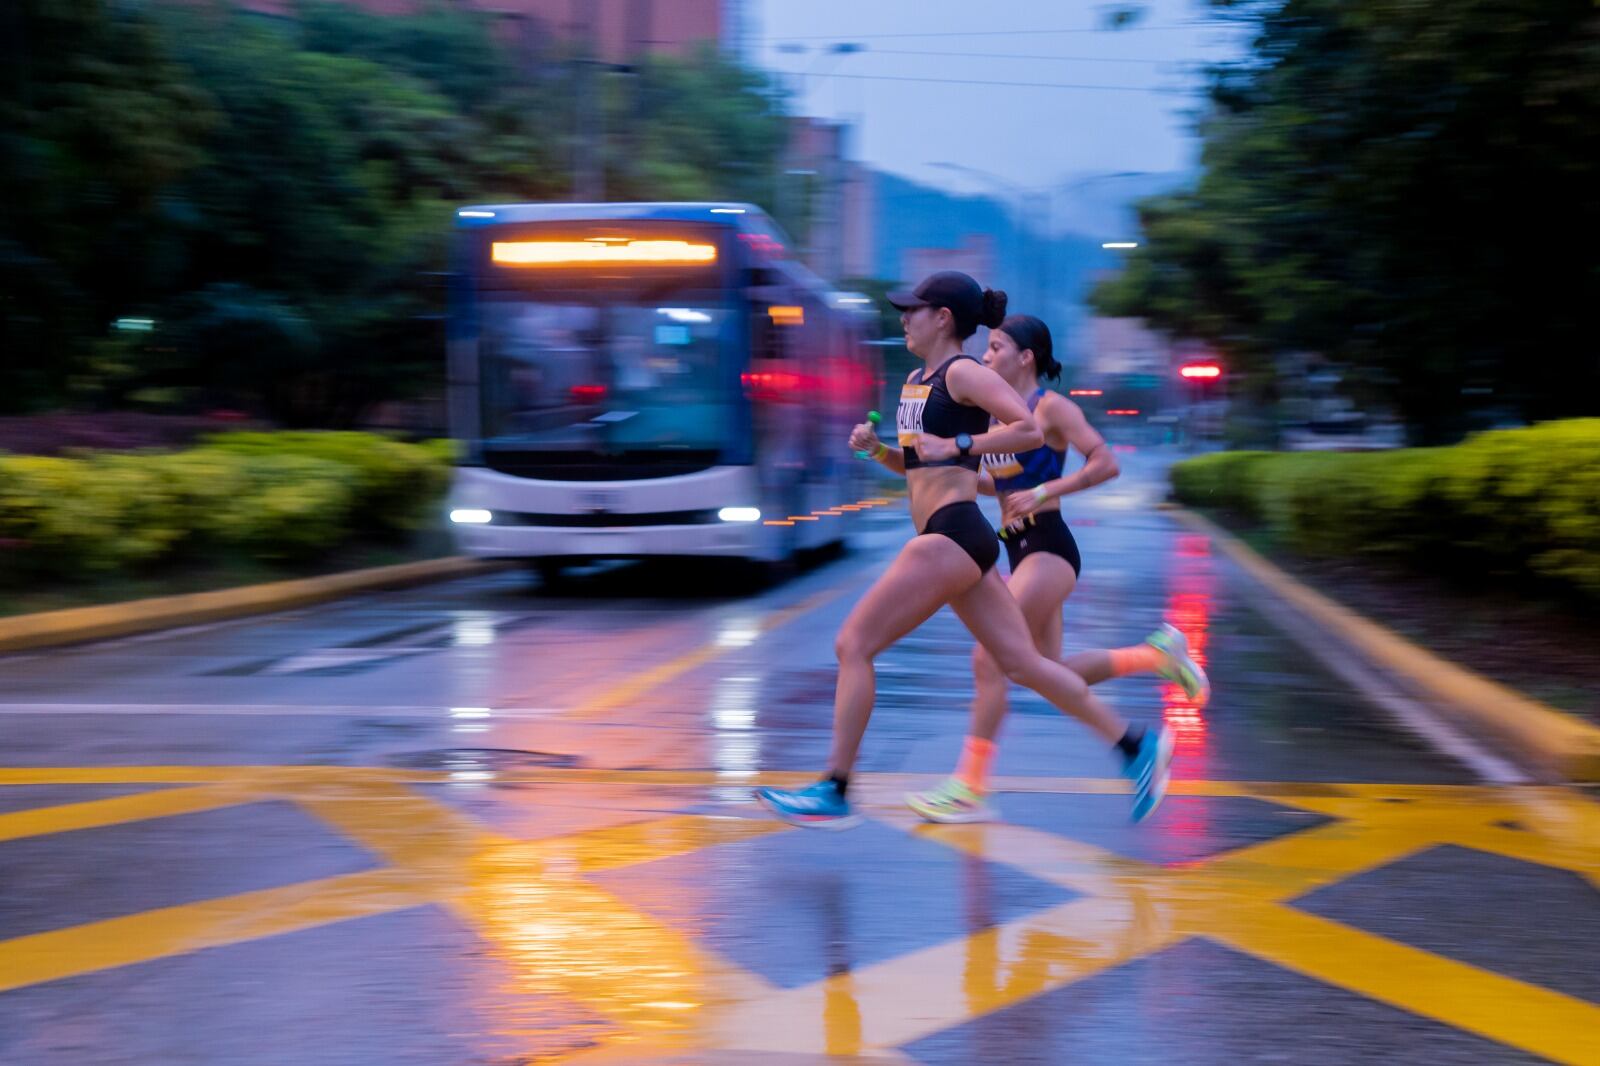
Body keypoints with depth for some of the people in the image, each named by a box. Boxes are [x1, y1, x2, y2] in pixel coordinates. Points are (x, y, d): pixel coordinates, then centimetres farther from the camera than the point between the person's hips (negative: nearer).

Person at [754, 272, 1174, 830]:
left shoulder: (963, 372, -9)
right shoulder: (916, 380, 19)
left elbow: (1030, 430, -18)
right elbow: (913, 464, 27)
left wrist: (958, 444, -21)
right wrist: (876, 447, 9)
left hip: (953, 535, -10)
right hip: (951, 539, 10)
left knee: (853, 644, -8)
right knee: (1022, 664, 11)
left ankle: (834, 792, -4)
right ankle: (1136, 745, 15)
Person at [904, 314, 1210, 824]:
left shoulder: (1051, 407, -9)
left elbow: (1106, 463, -15)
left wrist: (1043, 492, -20)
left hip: (1047, 548, -9)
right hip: (1018, 550, 9)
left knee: (988, 658, -14)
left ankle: (969, 790, -10)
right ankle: (1157, 653, 27)